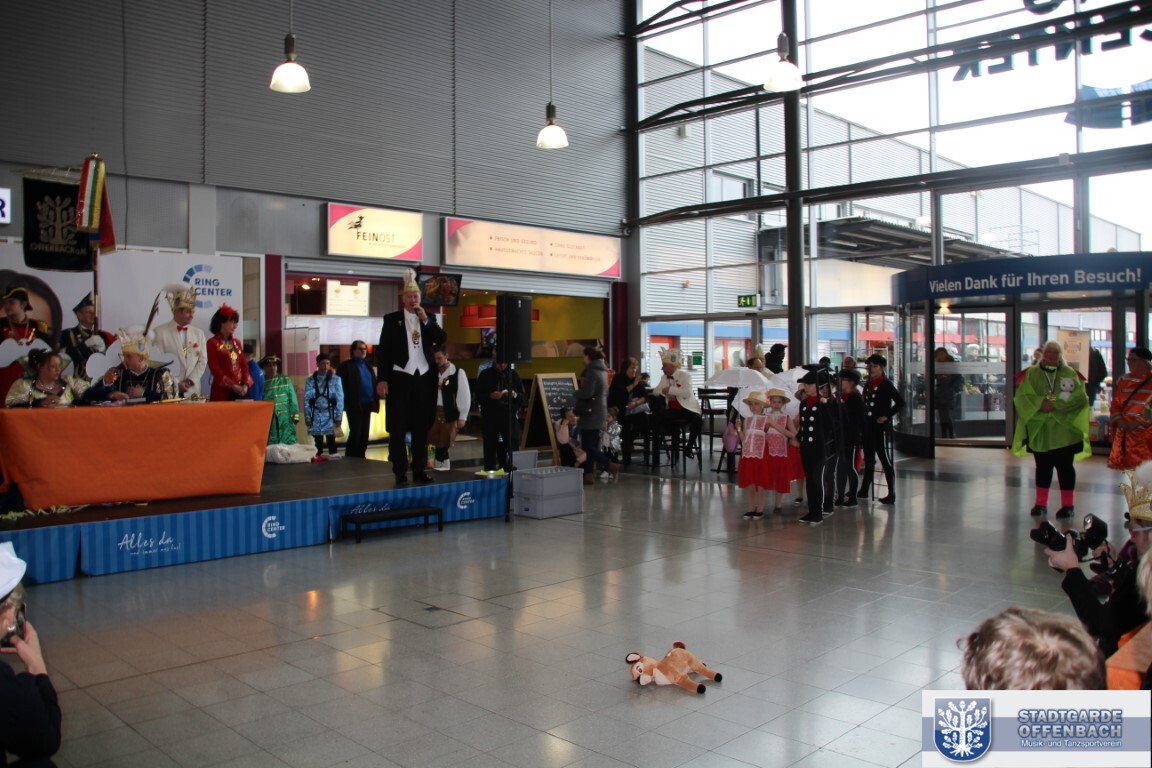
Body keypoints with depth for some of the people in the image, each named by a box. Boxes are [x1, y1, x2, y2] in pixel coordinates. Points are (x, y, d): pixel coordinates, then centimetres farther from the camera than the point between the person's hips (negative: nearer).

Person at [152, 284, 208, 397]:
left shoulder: (199, 333, 10)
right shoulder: (160, 332, 0)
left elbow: (202, 361, 6)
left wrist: (190, 381, -7)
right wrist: (175, 384, -10)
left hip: (192, 391, 3)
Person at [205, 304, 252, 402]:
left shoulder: (236, 342, 14)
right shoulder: (212, 343, -3)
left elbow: (244, 365, 11)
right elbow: (215, 369, -9)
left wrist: (246, 384, -4)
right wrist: (233, 386, -14)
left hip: (240, 390, 5)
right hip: (222, 391, -5)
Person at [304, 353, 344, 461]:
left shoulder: (335, 379, 0)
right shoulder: (310, 380, 5)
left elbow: (340, 399, 0)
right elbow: (307, 399, 6)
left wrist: (338, 417, -5)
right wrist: (307, 417, 1)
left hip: (330, 414, -2)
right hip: (316, 414, 2)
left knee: (330, 436, -6)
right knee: (317, 437, 6)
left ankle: (332, 455, -3)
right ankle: (319, 456, 14)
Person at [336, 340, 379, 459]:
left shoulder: (367, 366, 18)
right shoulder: (346, 365, -2)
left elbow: (374, 384, 17)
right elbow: (341, 385, -8)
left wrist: (375, 401, 4)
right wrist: (347, 403, -15)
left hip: (367, 405, 6)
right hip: (355, 405, -6)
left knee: (364, 435, 9)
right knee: (355, 434, -8)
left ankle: (360, 458, 17)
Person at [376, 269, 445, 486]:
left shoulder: (428, 318, 10)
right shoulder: (392, 319, 1)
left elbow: (442, 339, -3)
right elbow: (383, 350, -3)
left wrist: (425, 320, -12)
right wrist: (381, 379, -10)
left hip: (424, 378, 3)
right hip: (400, 377, -3)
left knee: (421, 427, 8)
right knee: (397, 428, -1)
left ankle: (419, 469, 15)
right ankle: (400, 472, 3)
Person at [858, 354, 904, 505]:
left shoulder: (886, 384, -8)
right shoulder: (867, 385, 12)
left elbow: (900, 402, -15)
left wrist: (887, 416, -15)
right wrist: (863, 421, 8)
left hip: (881, 427, -7)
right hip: (868, 427, 7)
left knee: (885, 460, -5)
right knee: (868, 459, 16)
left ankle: (891, 494, -2)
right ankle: (864, 490, 26)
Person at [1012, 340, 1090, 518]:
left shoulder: (1070, 374, 4)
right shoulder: (1032, 374, 7)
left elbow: (1080, 397, -9)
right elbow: (1022, 396, -4)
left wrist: (1056, 404, -18)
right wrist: (1041, 403, -20)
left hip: (1064, 431, -1)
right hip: (1039, 430, 2)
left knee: (1065, 467, 1)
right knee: (1042, 467, 10)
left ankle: (1068, 505, 11)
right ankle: (1041, 503, 18)